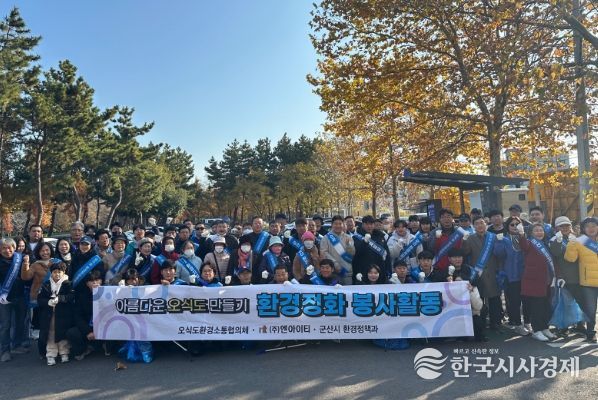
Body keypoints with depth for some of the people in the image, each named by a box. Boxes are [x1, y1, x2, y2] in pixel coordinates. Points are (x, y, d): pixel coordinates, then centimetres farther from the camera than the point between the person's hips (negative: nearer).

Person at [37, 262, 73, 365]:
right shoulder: (46, 285, 8)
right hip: (48, 315, 2)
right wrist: (48, 302, -17)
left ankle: (64, 353, 18)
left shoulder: (67, 284, -1)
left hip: (63, 316, -2)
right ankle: (51, 355, 14)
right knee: (50, 335, 4)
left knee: (63, 334, 4)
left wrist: (59, 298, -27)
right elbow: (39, 299, 2)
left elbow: (71, 296, -14)